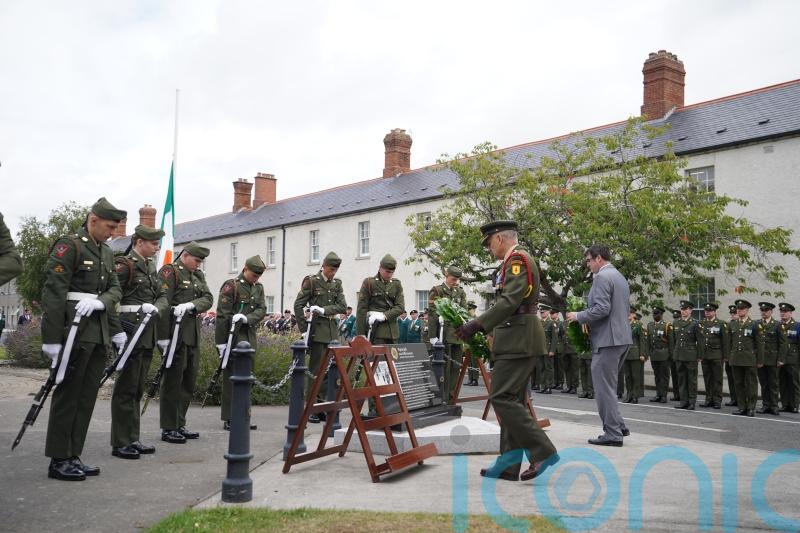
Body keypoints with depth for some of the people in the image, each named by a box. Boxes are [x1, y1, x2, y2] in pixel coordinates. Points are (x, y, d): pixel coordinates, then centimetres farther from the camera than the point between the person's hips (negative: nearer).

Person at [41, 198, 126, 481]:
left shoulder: (106, 252, 16)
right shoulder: (69, 245, -8)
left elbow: (115, 289, 12)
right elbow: (53, 293, -14)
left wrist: (99, 301, -12)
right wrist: (52, 338, -18)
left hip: (99, 334, 8)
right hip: (75, 332, -8)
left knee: (87, 397, 10)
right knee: (68, 395, -1)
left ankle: (74, 456, 19)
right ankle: (59, 460, 9)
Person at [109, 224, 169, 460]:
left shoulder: (150, 266, 16)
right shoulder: (124, 264, -8)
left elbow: (163, 296, 12)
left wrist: (156, 307, -10)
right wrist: (117, 332, -19)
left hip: (147, 333, 8)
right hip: (130, 331, -8)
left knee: (137, 388, 13)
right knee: (126, 388, -2)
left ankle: (132, 439, 21)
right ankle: (120, 443, 6)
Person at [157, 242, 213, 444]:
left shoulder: (198, 275, 17)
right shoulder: (169, 272, -6)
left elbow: (208, 299, 4)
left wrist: (190, 305, -18)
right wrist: (163, 338, -20)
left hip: (193, 334, 8)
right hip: (176, 333, -8)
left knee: (189, 380, 11)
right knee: (173, 380, -2)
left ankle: (180, 425, 21)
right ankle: (168, 429, 6)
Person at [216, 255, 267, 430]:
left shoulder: (258, 288, 13)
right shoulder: (231, 286, -7)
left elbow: (262, 310, 2)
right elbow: (222, 315, -12)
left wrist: (246, 318, -19)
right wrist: (221, 342, -15)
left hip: (250, 339, 6)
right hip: (233, 338, -6)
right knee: (231, 379, -1)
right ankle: (229, 420, 6)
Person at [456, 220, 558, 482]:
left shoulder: (517, 259, -11)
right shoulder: (518, 259, 21)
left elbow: (510, 301, -23)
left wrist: (478, 324, -25)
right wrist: (483, 325, 18)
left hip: (518, 339, -11)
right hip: (518, 339, 11)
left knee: (502, 397, -11)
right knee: (512, 399, 10)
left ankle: (542, 451, -7)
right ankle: (509, 465, 14)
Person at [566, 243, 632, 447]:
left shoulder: (602, 277, -12)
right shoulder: (620, 277, 18)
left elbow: (602, 308, -22)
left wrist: (579, 316, -9)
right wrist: (586, 318, 22)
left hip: (607, 339, -10)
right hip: (622, 338, 10)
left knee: (604, 387, -3)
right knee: (608, 385, 18)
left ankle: (613, 434, 1)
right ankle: (618, 426, 21)